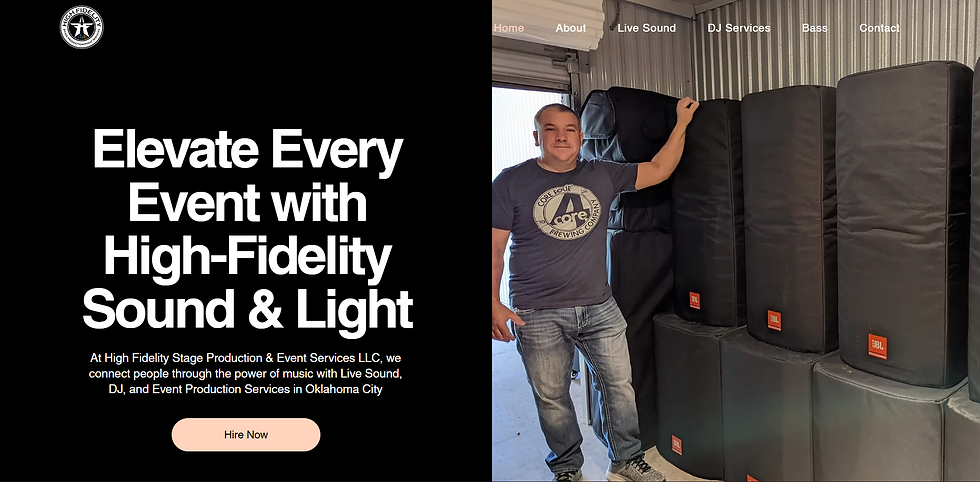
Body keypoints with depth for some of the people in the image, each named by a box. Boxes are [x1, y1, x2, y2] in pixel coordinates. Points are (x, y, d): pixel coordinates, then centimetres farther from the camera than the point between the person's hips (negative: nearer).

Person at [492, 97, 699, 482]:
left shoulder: (603, 175, 6)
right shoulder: (511, 182, -4)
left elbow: (659, 169, 10)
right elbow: (494, 249, -5)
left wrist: (682, 122, 7)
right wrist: (494, 304, -13)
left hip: (599, 307, 3)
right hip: (537, 315, -3)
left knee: (619, 384, 11)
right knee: (551, 397, 9)